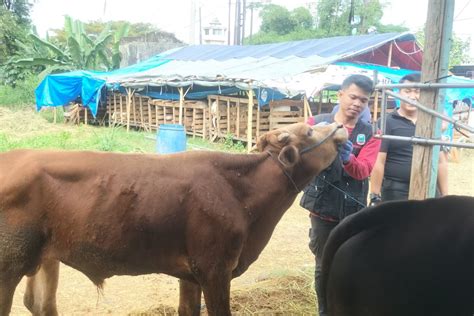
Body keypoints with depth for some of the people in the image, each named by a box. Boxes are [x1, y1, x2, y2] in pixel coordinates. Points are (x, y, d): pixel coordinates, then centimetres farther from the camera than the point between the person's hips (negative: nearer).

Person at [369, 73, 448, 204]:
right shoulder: (387, 123, -5)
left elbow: (441, 162, 13)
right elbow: (378, 162, -10)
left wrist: (445, 197, 11)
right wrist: (375, 198, -14)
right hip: (394, 194, -4)